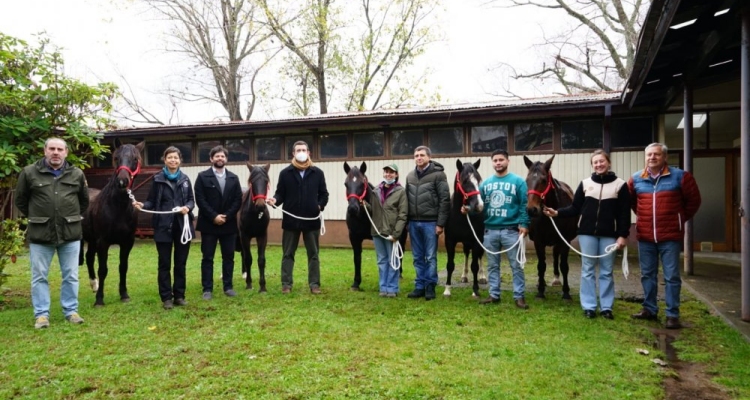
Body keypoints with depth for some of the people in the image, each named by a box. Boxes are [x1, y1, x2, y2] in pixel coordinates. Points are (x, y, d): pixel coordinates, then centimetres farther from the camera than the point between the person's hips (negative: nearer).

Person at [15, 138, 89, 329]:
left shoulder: (77, 174, 3)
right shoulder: (29, 172, -2)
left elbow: (84, 201, 16)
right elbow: (20, 200, 9)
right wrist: (35, 218, 9)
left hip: (70, 233, 1)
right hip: (40, 234, -1)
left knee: (71, 276, 8)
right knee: (39, 276, 7)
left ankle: (71, 311, 20)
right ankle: (41, 314, 18)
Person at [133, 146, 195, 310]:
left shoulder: (185, 179, 6)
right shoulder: (158, 179, 0)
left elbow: (191, 200, 7)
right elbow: (152, 202, 1)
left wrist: (188, 207, -13)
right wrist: (142, 205, -19)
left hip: (182, 225, 2)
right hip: (163, 226, -2)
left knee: (181, 263, 10)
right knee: (164, 263, 5)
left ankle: (179, 295, 21)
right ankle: (166, 297, 14)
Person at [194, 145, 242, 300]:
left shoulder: (233, 178, 9)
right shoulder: (203, 177, 0)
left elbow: (238, 200, 2)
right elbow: (200, 200, -8)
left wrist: (226, 216, -10)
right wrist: (214, 216, -15)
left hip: (229, 224, 3)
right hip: (208, 224, -3)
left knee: (228, 257, 8)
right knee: (207, 258, 3)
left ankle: (228, 286, 18)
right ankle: (207, 289, 10)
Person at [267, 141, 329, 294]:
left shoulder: (317, 173, 3)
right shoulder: (285, 173, 1)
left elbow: (324, 194, 8)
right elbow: (280, 193, 2)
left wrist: (320, 206, -8)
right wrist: (275, 200, -18)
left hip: (311, 219, 1)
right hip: (291, 220, 0)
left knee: (313, 254, 7)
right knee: (288, 254, 7)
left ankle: (314, 284, 14)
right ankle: (286, 284, 16)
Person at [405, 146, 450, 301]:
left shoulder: (438, 174, -7)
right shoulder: (410, 176, 10)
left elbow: (445, 200, -10)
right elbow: (407, 199, 13)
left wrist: (440, 223, -14)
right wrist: (407, 221, 7)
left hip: (430, 222, -5)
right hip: (414, 223, 5)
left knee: (430, 257, 3)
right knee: (418, 258, 11)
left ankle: (430, 287, 13)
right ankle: (420, 286, 19)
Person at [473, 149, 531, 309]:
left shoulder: (518, 181, -1)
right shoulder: (485, 183, 10)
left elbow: (524, 205, -5)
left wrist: (524, 224, -14)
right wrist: (468, 209, -9)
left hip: (510, 230, -3)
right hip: (490, 230, 4)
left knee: (516, 265, 2)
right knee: (492, 265, 11)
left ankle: (519, 296, 10)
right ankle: (494, 295, 22)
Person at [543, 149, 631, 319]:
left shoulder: (620, 185, 0)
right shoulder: (585, 183, 5)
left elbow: (624, 214, -2)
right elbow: (575, 209, 4)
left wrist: (623, 235, -8)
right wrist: (557, 212, -10)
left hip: (609, 235, -1)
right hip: (587, 233, 1)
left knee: (606, 271, 7)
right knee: (587, 270, 6)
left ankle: (606, 307, 18)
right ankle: (589, 306, 14)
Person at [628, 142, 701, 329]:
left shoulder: (680, 176, -4)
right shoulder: (636, 179, 5)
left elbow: (693, 200, 6)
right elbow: (630, 201, 21)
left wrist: (681, 218, 7)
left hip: (670, 236, -3)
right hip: (645, 236, 4)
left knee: (672, 277, 0)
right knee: (647, 275, 12)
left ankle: (672, 315, 6)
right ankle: (649, 309, 23)